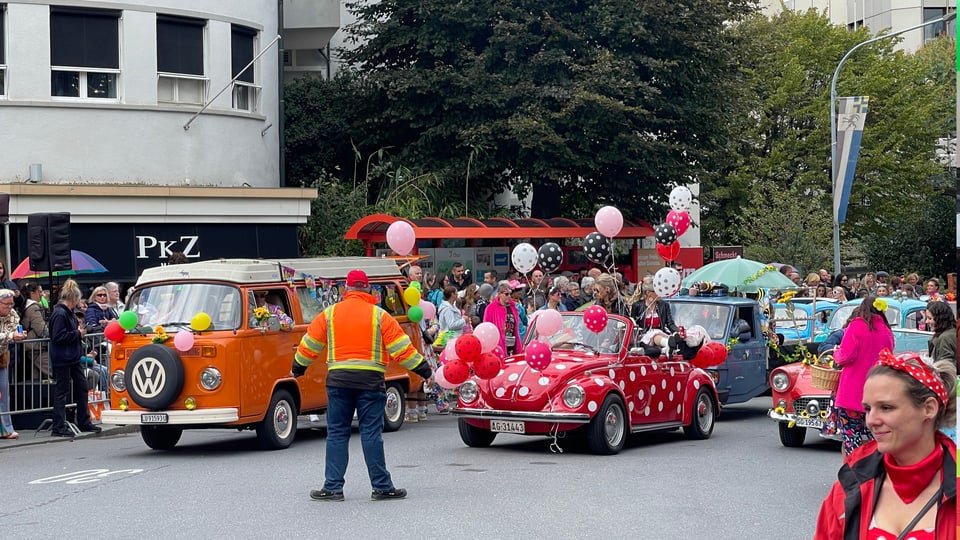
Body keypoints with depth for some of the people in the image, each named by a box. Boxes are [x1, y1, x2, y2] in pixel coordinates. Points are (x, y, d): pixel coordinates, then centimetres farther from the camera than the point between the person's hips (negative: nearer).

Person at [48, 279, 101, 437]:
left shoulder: (68, 312, 12)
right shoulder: (59, 314, -18)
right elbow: (58, 336, -23)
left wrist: (79, 330, 4)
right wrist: (78, 333, -15)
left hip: (73, 358, 10)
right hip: (62, 359, -10)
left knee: (81, 387, 15)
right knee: (62, 391, -4)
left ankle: (84, 422, 24)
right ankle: (58, 427, 1)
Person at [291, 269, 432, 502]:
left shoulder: (329, 314, 6)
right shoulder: (379, 315, -1)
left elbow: (309, 345, 13)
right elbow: (401, 347, -2)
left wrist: (298, 368, 30)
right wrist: (424, 370, 6)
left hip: (337, 379, 2)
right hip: (370, 380, -2)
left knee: (336, 433, 7)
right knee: (371, 433, 1)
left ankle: (333, 487, 6)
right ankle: (382, 487, 4)